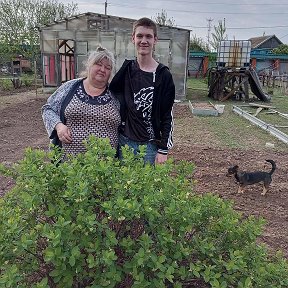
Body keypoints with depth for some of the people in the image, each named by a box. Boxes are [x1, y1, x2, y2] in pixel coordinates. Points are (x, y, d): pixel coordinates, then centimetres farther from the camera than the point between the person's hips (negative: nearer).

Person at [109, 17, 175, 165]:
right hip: (124, 142, 3)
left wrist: (163, 150, -8)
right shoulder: (125, 69, 4)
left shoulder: (163, 75, -4)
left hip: (150, 145, -2)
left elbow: (168, 116, -4)